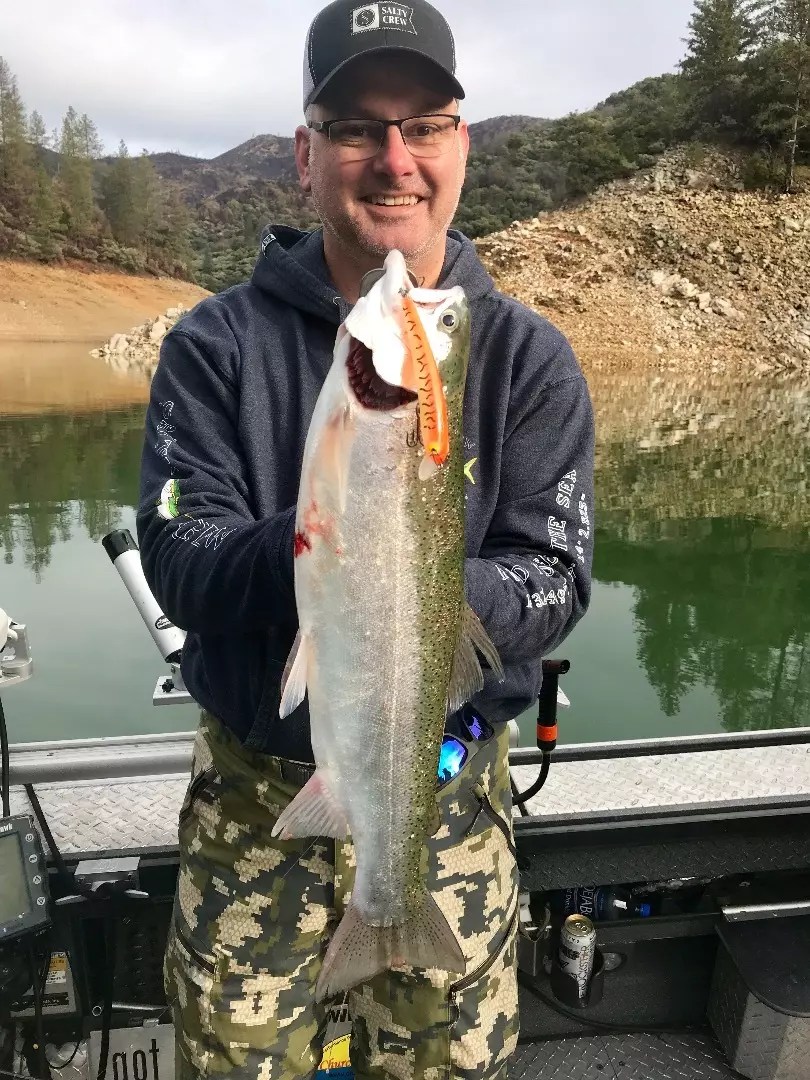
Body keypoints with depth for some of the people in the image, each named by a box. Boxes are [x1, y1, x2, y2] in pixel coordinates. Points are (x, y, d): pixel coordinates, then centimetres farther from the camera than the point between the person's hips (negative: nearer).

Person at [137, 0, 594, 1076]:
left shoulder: (530, 358, -5)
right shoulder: (217, 342, -6)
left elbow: (556, 582, -11)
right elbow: (175, 562, -14)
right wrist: (308, 548, -34)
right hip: (252, 789, 0)